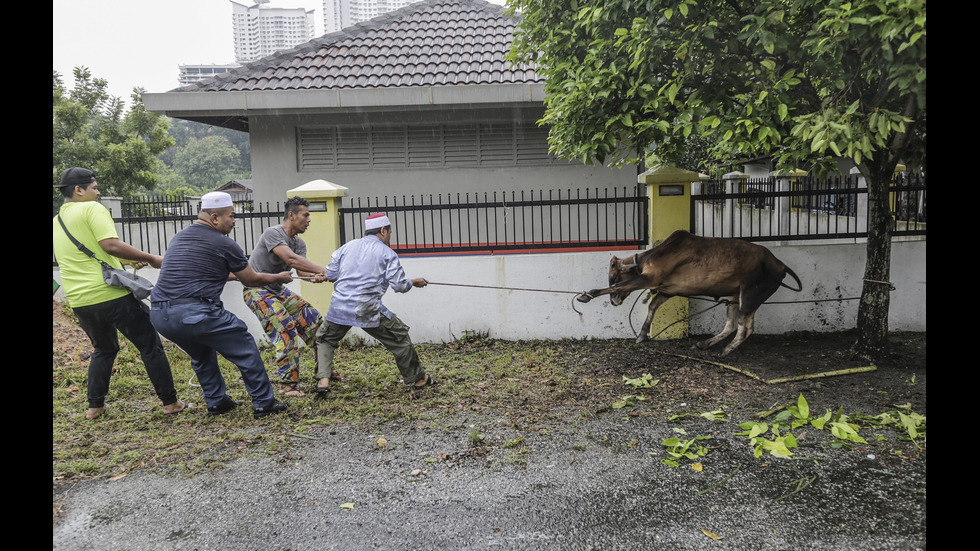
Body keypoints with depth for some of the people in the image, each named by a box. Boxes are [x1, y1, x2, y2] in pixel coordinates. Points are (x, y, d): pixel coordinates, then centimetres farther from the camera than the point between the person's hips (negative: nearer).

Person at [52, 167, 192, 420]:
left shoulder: (57, 222, 17)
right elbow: (111, 245, -21)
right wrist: (151, 259, -14)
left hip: (80, 301, 8)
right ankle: (170, 402, 6)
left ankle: (95, 406, 26)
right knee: (150, 346, 4)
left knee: (103, 349, 27)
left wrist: (127, 260, 23)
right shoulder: (92, 208, -8)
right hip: (112, 294, -7)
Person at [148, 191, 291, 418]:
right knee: (245, 348, 9)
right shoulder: (224, 244, -1)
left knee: (202, 353, 31)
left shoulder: (179, 237, 22)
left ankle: (216, 401, 31)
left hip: (159, 315, 8)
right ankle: (263, 403, 11)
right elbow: (251, 280, 10)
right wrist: (279, 278, 27)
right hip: (195, 313, -7)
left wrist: (232, 273, 50)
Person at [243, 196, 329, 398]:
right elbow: (291, 259, -34)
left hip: (278, 289, 9)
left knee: (314, 320, 4)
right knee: (285, 328, -24)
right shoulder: (273, 233, -20)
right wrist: (324, 271, -36)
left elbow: (301, 270, -8)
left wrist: (315, 277, -32)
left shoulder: (300, 243, 5)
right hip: (257, 291, -8)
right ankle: (287, 383, -18)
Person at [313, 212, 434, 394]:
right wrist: (414, 282, 17)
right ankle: (418, 378, 23)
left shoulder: (347, 246, 12)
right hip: (367, 309, -3)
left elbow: (330, 275, 13)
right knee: (399, 337, 15)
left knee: (325, 339, 27)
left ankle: (323, 380, 12)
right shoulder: (387, 253, 1)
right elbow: (399, 285, -3)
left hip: (339, 306, 3)